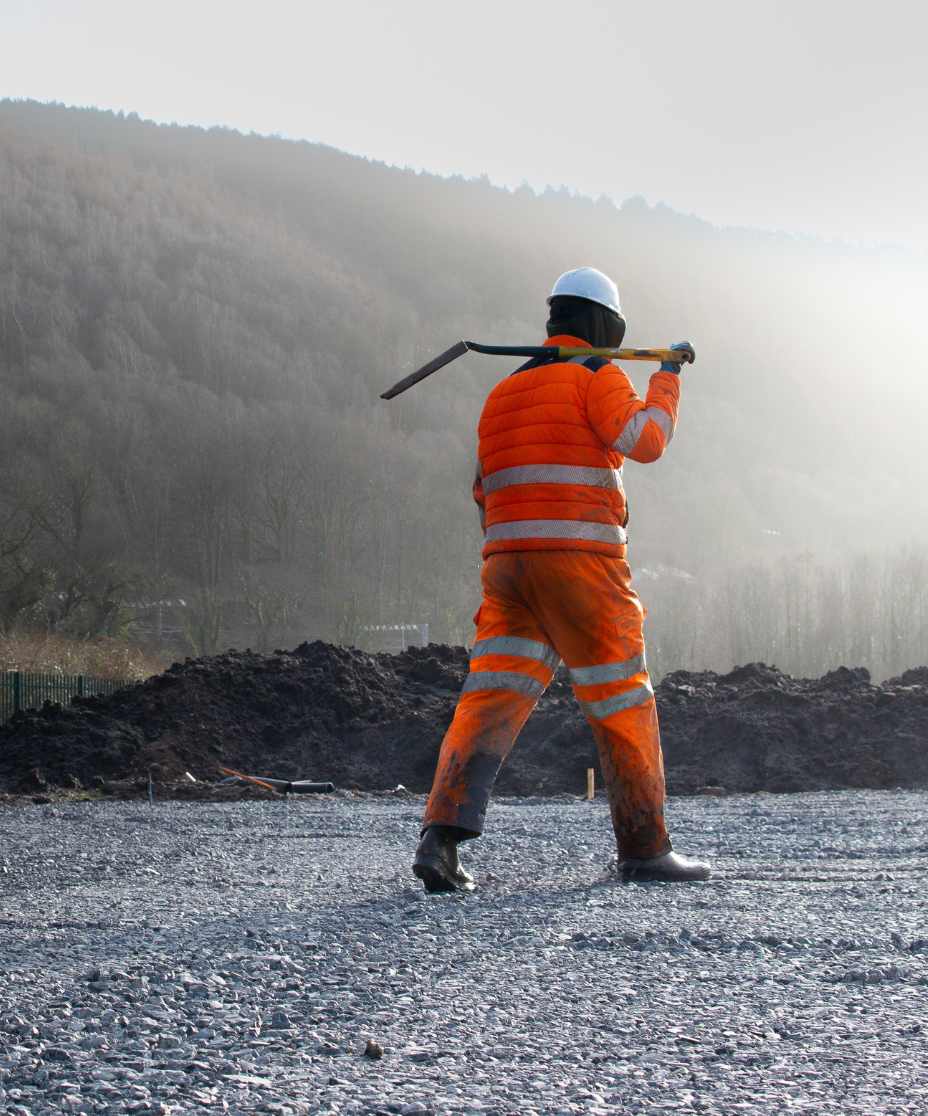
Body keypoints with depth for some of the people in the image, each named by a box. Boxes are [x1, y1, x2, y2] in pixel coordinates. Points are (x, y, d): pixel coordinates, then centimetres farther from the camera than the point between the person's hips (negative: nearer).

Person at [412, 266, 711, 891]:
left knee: (491, 702, -2)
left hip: (506, 560, 6)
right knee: (624, 704, 6)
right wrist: (668, 378, -1)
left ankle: (442, 835, -18)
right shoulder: (596, 377, -1)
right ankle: (644, 850, 11)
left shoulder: (504, 392, 20)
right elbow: (643, 440, -16)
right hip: (582, 562, -6)